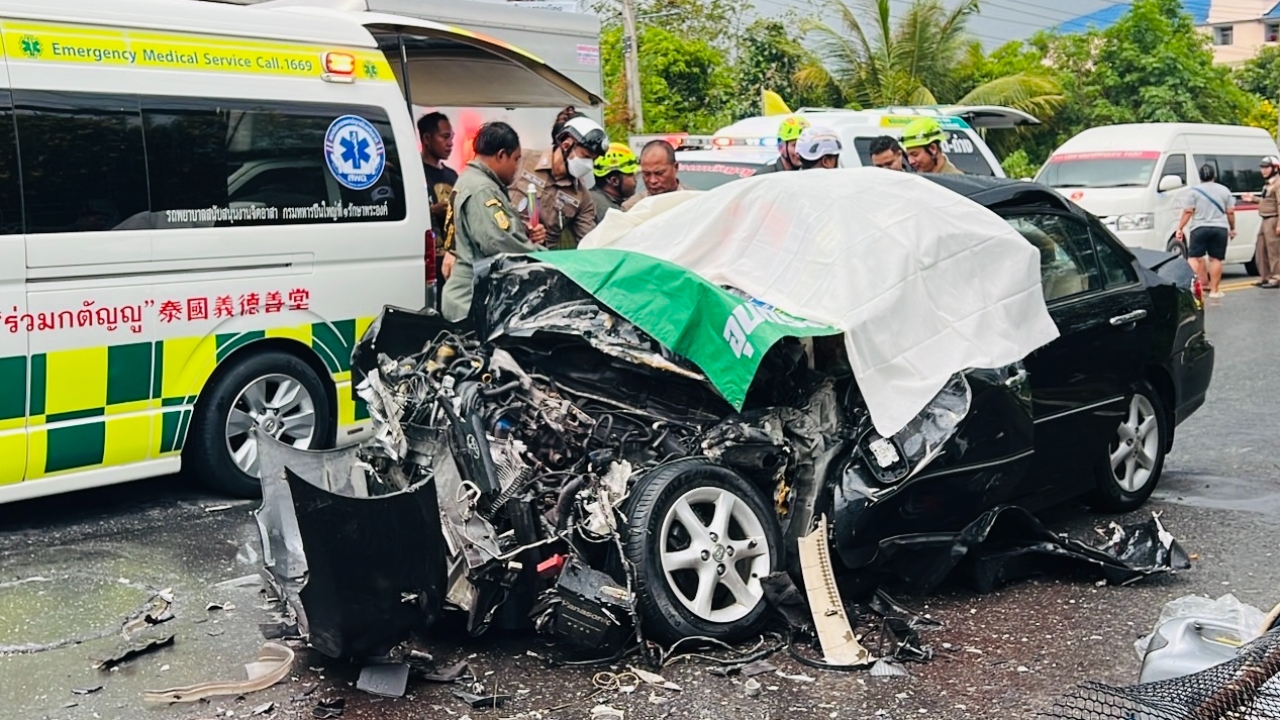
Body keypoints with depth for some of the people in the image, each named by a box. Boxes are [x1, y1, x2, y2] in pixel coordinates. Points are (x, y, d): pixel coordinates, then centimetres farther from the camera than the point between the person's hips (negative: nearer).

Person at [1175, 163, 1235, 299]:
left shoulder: (1194, 191, 0)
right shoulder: (1224, 191, 9)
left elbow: (1187, 212, -6)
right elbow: (1230, 212, 8)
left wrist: (1180, 228, -2)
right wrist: (1232, 228, 19)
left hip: (1200, 228, -3)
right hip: (1220, 228, 3)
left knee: (1194, 257, 2)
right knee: (1215, 259, 4)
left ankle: (1201, 283, -15)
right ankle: (1214, 290, 4)